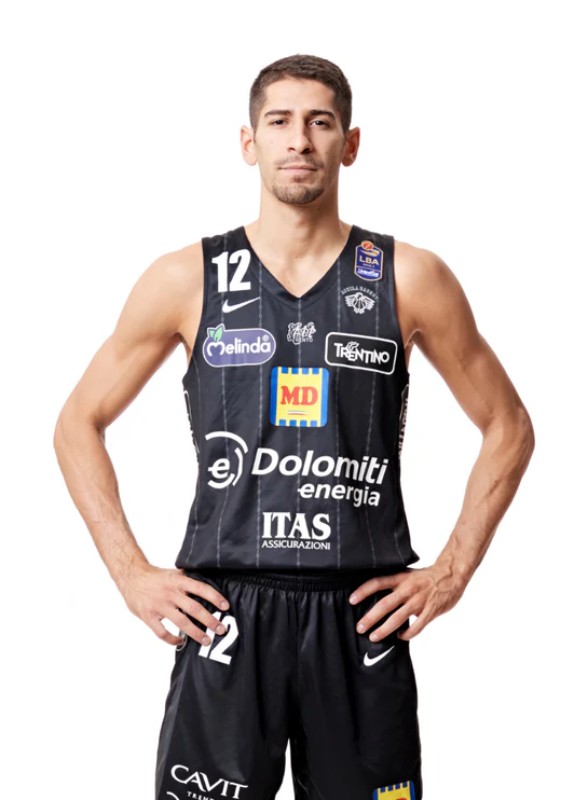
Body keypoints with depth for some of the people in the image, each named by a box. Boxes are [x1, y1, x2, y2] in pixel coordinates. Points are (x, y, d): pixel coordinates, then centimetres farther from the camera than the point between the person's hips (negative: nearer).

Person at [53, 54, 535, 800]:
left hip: (362, 618, 1)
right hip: (222, 616, 0)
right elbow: (79, 423, 10)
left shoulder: (409, 279, 2)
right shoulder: (185, 280, 2)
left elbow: (508, 428, 11)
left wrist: (453, 572, 3)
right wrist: (130, 572, 1)